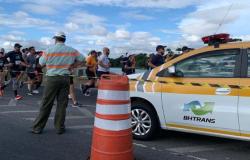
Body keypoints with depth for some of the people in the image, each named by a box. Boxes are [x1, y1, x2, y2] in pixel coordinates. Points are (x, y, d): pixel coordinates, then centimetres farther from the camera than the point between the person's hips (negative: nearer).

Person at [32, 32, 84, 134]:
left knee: (46, 104, 5)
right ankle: (59, 128, 14)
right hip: (65, 78, 2)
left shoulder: (49, 50, -6)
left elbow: (41, 63, 1)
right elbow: (81, 59, 13)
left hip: (52, 78, -2)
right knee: (62, 104, 8)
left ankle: (38, 127, 15)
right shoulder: (72, 50, 2)